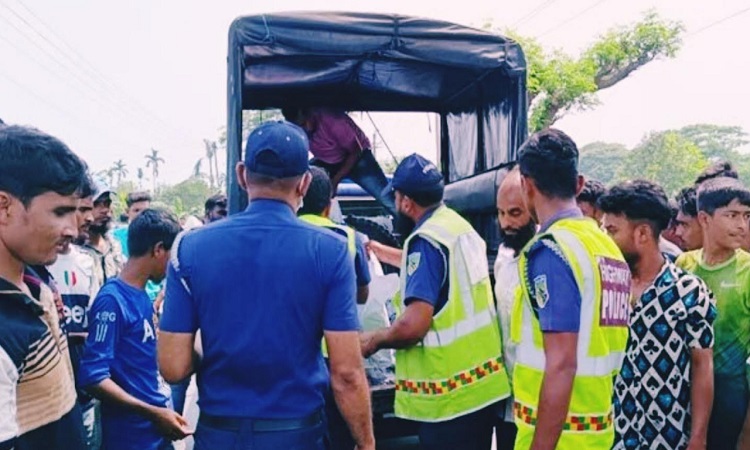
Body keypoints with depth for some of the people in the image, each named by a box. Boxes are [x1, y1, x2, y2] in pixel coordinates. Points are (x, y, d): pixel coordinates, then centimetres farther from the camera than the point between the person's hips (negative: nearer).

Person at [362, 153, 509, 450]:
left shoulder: (427, 240, -18)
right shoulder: (459, 225, 9)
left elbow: (413, 326, -26)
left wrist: (373, 340, -7)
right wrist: (379, 251, 39)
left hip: (450, 395, -9)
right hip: (483, 382, 9)